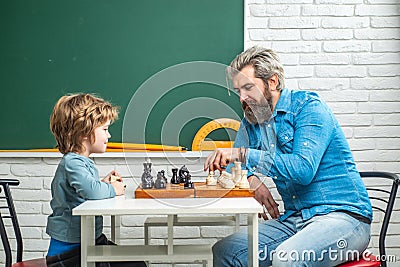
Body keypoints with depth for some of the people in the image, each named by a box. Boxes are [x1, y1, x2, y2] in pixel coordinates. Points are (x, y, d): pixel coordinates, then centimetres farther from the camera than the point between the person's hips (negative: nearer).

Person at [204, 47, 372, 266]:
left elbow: (304, 169, -24)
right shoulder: (252, 120, 12)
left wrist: (244, 155, -26)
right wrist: (252, 179, -4)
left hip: (343, 216, -6)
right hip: (293, 220, 7)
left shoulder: (308, 107, -9)